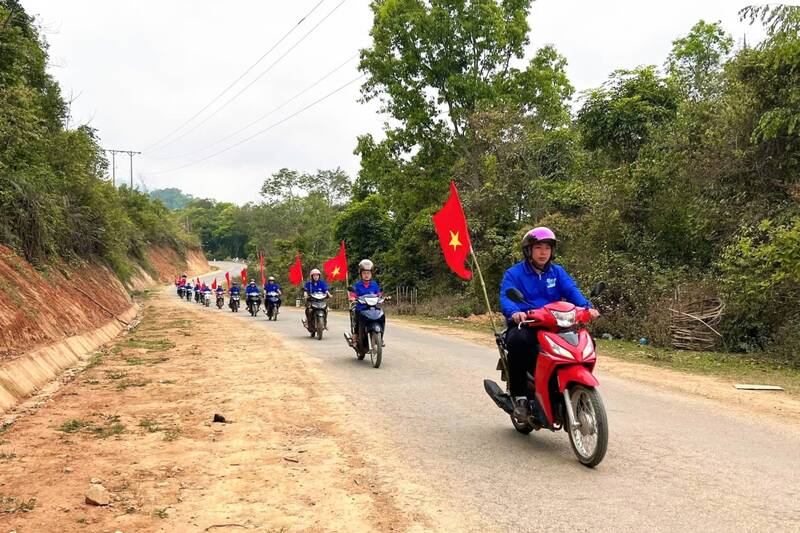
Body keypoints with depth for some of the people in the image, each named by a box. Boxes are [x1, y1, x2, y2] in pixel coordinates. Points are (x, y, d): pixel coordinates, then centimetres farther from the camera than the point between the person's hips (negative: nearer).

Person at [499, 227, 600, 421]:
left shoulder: (557, 272, 17)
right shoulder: (513, 274, 4)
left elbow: (571, 290, 0)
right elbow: (506, 297, -13)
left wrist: (586, 307, -21)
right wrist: (514, 312, -36)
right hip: (524, 325, -4)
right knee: (518, 340, -38)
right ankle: (519, 395, -24)